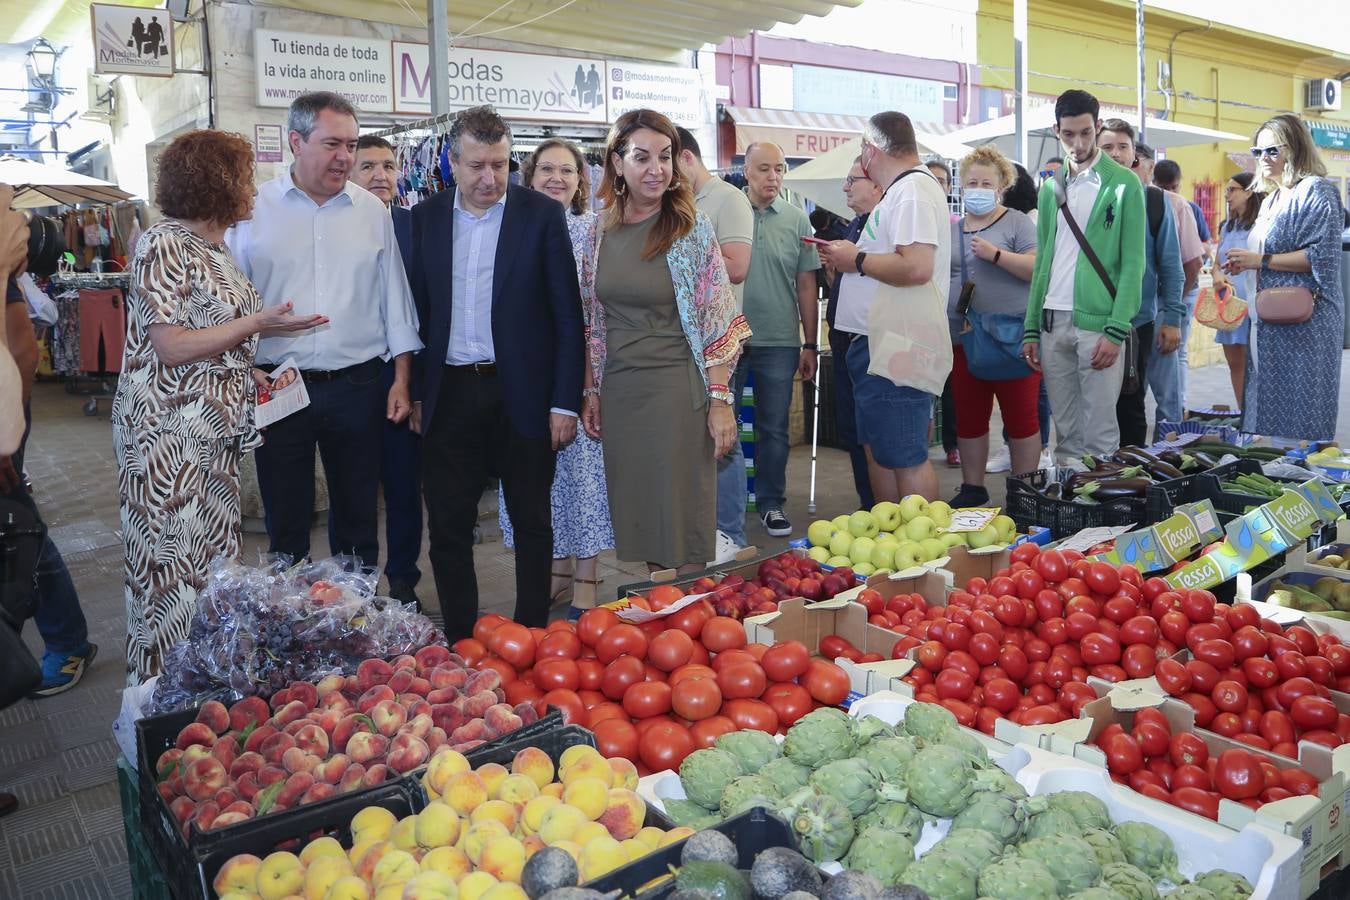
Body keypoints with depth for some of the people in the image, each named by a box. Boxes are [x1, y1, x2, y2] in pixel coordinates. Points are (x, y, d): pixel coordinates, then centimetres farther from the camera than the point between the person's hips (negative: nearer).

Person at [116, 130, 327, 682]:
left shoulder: (213, 249, 14)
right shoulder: (164, 244, -13)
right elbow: (171, 346, -18)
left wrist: (258, 377, 9)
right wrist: (257, 324, -17)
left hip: (214, 438, 9)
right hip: (169, 441, -9)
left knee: (214, 564, 14)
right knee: (174, 573, -2)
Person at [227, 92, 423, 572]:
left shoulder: (371, 210, 6)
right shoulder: (252, 209, 0)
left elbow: (395, 301, 8)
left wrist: (402, 380, 4)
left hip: (358, 387, 2)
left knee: (358, 517, 12)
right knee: (286, 522, 8)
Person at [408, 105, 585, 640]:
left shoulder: (543, 214, -3)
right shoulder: (426, 217, 6)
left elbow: (567, 315, -4)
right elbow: (418, 309, 10)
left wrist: (565, 401, -8)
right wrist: (413, 390, 6)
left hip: (523, 394, -3)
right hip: (450, 392, 3)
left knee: (532, 525, 9)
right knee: (447, 529, 7)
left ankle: (533, 637, 23)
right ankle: (459, 644, 21)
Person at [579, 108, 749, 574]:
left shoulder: (692, 227, -6)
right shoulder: (600, 230, 6)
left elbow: (718, 323, -7)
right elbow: (594, 321, 13)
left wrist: (720, 400, -12)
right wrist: (592, 391, 10)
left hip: (678, 389, -4)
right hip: (619, 390, 4)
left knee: (682, 516, 1)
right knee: (639, 518, 11)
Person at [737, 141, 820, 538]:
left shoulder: (797, 219, 4)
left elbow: (806, 286, 7)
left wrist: (809, 344, 6)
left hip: (779, 342, 1)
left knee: (774, 428, 10)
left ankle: (771, 503, 24)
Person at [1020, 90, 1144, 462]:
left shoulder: (1124, 184, 0)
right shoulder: (1050, 188, 14)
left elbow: (1133, 263, -5)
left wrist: (1116, 331, -14)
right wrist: (1032, 329, 10)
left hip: (1097, 321, -4)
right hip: (1053, 321, 5)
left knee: (1100, 432, -2)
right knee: (1066, 431, 11)